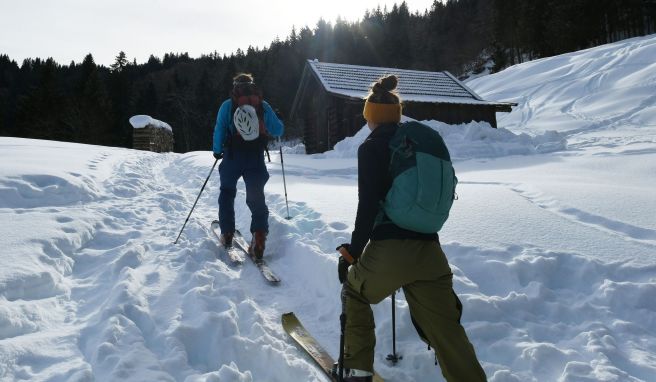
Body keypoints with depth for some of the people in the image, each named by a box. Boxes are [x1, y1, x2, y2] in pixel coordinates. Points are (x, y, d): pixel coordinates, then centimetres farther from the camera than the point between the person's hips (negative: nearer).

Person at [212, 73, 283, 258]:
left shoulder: (227, 105, 2)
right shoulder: (263, 106, 6)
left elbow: (219, 130, 0)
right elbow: (278, 130, 6)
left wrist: (217, 151, 14)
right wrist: (267, 128, 28)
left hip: (232, 156, 0)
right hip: (256, 158, 1)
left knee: (227, 192, 19)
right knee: (256, 197, 3)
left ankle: (227, 234, 15)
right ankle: (259, 235, -17)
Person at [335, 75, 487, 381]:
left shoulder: (370, 147, -3)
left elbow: (368, 205, -10)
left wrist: (352, 251, -3)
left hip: (388, 249, -4)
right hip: (429, 250, 4)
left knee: (354, 292, 25)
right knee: (447, 331, 8)